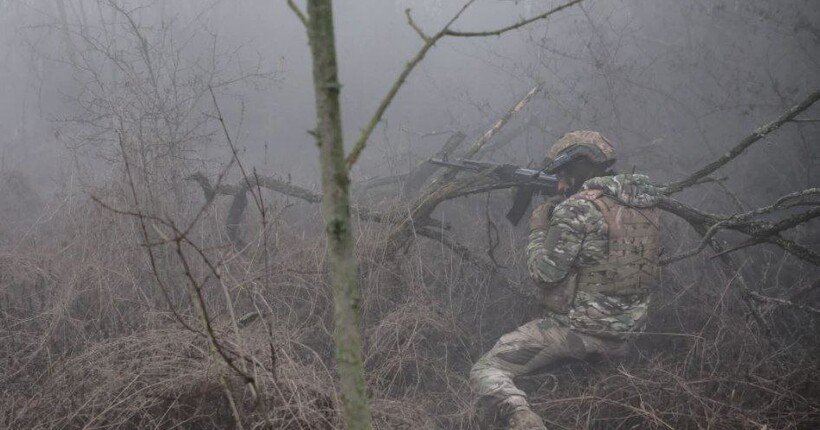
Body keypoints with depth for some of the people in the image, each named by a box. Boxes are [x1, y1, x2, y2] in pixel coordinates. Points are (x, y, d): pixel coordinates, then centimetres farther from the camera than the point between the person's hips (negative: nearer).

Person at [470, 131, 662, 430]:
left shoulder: (578, 208, -15)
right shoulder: (646, 204, 7)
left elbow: (544, 273, -13)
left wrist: (538, 228, 4)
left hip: (575, 331, -7)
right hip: (623, 343, 8)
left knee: (485, 371, -2)